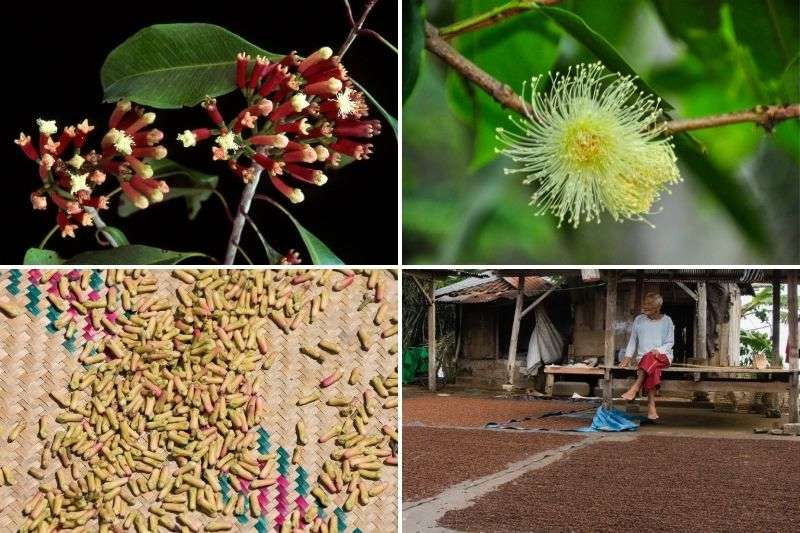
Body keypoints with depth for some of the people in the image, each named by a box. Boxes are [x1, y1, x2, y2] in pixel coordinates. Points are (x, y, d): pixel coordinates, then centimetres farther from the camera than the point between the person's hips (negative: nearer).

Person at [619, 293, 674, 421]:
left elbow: (670, 343, 5)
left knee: (651, 358, -38)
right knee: (652, 368, -35)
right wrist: (628, 356, -1)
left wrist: (658, 350, -15)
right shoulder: (639, 320, 13)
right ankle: (651, 406, -42)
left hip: (663, 356, -1)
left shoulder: (666, 321, 7)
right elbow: (633, 340, 13)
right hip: (643, 357, 1)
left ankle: (635, 387, -42)